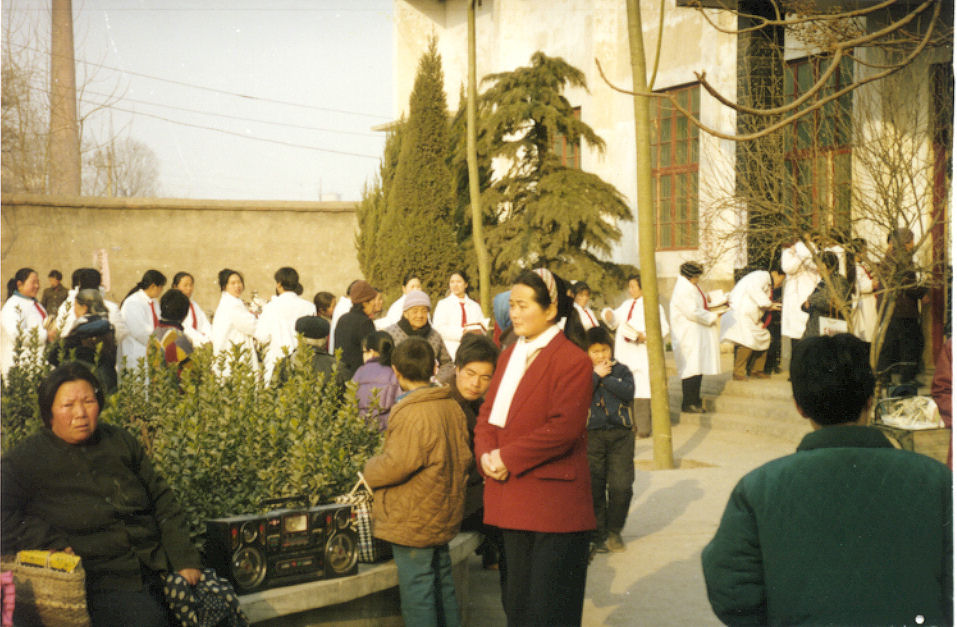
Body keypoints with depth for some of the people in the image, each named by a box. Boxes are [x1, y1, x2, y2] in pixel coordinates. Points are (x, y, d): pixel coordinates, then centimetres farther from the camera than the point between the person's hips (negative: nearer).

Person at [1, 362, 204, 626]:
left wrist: (185, 560, 4)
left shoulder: (121, 442, 17)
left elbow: (163, 500, 15)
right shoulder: (23, 462, 5)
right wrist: (58, 545, -14)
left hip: (157, 566, 4)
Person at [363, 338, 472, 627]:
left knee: (416, 593, 0)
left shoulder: (412, 414, -21)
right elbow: (464, 458, 11)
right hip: (444, 517, 9)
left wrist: (369, 470, -5)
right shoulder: (452, 407, 4)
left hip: (413, 523, -8)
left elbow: (397, 465, -23)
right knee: (442, 585, 18)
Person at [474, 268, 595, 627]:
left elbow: (563, 428, -20)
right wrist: (487, 454, -8)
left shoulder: (573, 361, -12)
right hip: (513, 498, 8)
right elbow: (488, 412, 11)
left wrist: (507, 457, -16)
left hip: (554, 500, -8)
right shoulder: (509, 355, 13)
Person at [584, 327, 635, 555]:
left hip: (621, 433, 1)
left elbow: (628, 392, -11)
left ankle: (614, 531, 16)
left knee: (621, 485, -3)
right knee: (594, 487, 1)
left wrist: (606, 377, -12)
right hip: (592, 434, -1)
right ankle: (598, 535, 12)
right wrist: (596, 375, -12)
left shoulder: (621, 370, 7)